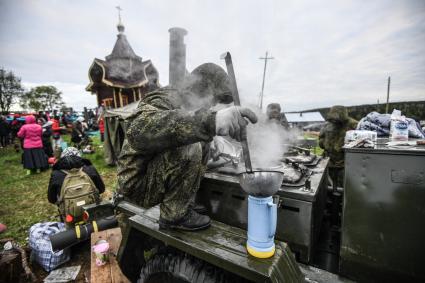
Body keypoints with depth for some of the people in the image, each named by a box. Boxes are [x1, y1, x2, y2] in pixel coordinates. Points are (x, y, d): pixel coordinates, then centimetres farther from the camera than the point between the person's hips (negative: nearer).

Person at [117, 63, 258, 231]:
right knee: (188, 148, -29)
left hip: (155, 176, 8)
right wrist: (209, 120, -54)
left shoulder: (186, 105, 5)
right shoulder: (162, 102, -21)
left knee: (201, 143, 5)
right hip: (138, 183, -8)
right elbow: (140, 129, -44)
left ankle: (185, 205, 7)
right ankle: (174, 216, -9)